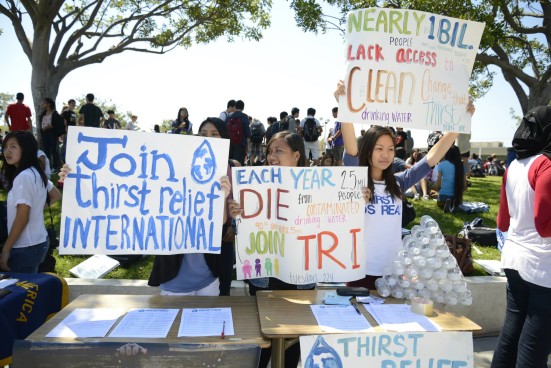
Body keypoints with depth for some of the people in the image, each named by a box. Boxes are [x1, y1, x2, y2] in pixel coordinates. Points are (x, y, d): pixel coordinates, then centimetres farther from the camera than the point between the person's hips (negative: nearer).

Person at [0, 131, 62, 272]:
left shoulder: (23, 177, -19)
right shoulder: (36, 173, 7)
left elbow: (22, 218, -21)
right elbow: (57, 196, 21)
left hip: (25, 247, -9)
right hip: (38, 242, 9)